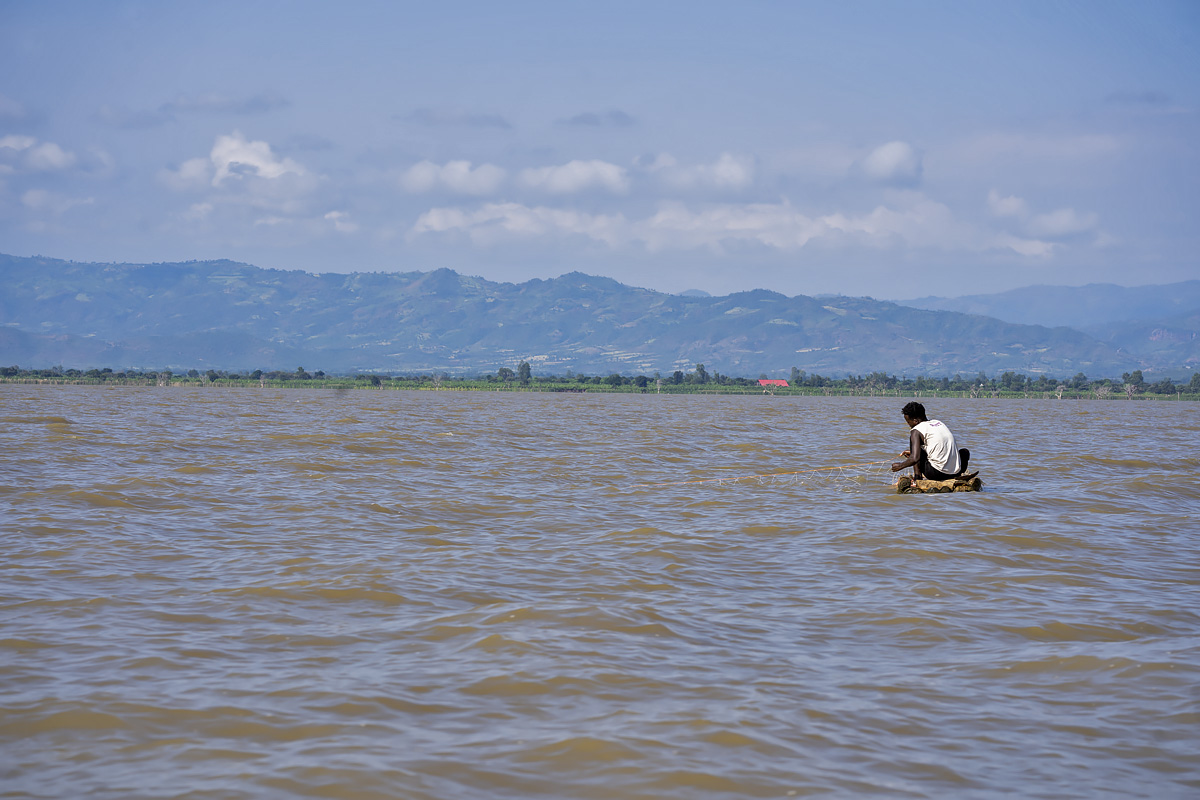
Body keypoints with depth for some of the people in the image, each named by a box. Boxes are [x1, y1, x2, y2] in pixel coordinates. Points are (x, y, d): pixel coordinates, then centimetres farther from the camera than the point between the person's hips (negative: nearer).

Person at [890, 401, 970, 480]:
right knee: (965, 452, 39)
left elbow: (915, 458, -17)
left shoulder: (916, 431, -6)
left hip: (936, 474, -6)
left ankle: (917, 477, -1)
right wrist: (913, 452, 38)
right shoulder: (938, 422, 17)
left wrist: (900, 465, 2)